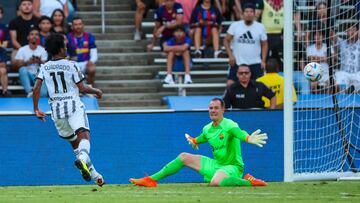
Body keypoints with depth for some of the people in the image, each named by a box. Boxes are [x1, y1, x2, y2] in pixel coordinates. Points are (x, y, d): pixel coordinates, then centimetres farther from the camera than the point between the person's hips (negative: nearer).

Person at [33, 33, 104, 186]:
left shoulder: (44, 67, 7)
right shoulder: (71, 65, -1)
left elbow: (36, 88, -3)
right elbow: (82, 88, -2)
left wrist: (36, 109, 5)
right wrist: (96, 91, 17)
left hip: (56, 108, 4)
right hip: (74, 105, -4)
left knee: (74, 142, 15)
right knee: (84, 135, -19)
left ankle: (93, 174, 17)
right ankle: (82, 158, -52)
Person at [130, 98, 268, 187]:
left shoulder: (229, 125, -19)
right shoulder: (208, 128, 7)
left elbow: (240, 133, -45)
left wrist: (249, 139, -62)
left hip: (231, 166, -9)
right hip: (216, 164, 9)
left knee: (215, 182, -41)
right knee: (184, 157, 11)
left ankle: (248, 181, -18)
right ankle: (152, 179, 14)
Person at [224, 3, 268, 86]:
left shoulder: (260, 27, 0)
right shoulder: (235, 25, -3)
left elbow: (264, 44, 7)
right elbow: (226, 40, 3)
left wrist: (263, 60, -2)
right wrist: (230, 55, -8)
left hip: (255, 64, 0)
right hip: (237, 63, 0)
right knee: (230, 84, -8)